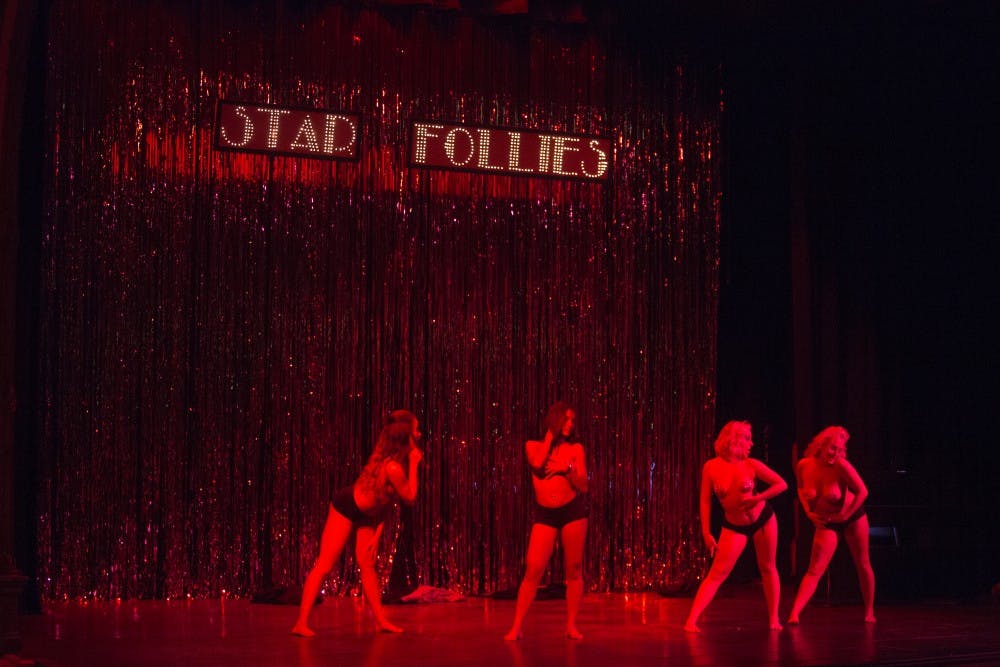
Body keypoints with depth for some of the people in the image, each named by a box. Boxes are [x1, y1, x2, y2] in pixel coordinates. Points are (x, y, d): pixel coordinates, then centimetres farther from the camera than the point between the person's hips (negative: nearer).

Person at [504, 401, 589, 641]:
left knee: (574, 570, 1)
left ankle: (571, 626, 9)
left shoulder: (575, 448, 5)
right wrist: (550, 434, -5)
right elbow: (537, 463, -16)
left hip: (573, 511, 1)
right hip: (544, 514, 0)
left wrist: (567, 469, -16)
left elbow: (583, 486, 1)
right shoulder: (533, 445, 7)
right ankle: (516, 627, -5)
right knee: (533, 570, -8)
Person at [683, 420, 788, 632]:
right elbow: (705, 500, -7)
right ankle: (691, 621, -13)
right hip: (734, 526, -1)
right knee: (717, 574, -8)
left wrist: (757, 498, -17)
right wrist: (706, 532, -10)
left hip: (763, 519, 1)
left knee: (768, 568, 9)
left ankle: (774, 619, 22)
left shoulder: (751, 465, -12)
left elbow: (782, 484, -5)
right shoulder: (711, 467, -13)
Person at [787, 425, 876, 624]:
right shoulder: (803, 466, -15)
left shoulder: (840, 465, -25)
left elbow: (862, 491, -18)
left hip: (852, 517, -1)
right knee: (814, 570, -9)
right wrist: (808, 512, -6)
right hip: (826, 522, 1)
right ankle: (794, 614, -18)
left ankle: (869, 612, 29)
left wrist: (845, 515, -16)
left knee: (863, 565, 11)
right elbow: (801, 489, 6)